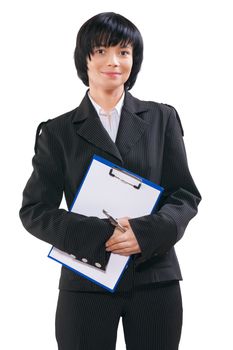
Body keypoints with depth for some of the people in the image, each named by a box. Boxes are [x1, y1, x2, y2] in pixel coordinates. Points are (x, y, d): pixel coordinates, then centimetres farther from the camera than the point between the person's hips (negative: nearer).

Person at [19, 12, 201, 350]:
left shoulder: (162, 119, 6)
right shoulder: (59, 131, 4)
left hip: (156, 280, 1)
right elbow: (34, 209, 0)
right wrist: (96, 236, -16)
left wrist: (147, 232, -15)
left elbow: (186, 194, 4)